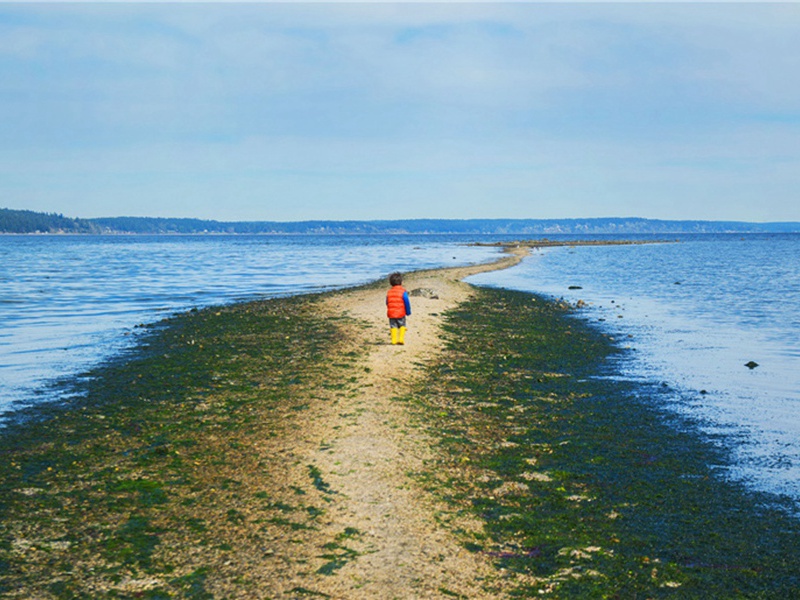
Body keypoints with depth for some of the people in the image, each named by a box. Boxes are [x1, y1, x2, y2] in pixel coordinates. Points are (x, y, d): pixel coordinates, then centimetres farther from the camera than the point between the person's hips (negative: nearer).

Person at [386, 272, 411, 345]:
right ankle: (401, 339, -1)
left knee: (393, 326, 10)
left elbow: (387, 303, 11)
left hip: (391, 313, 3)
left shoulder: (389, 292, 5)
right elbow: (407, 303, -9)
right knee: (402, 326, 11)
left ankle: (394, 340, 3)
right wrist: (408, 312, 2)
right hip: (401, 313, -3)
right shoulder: (403, 292, -9)